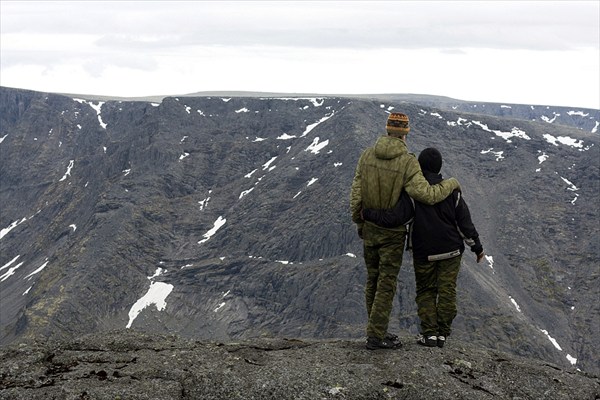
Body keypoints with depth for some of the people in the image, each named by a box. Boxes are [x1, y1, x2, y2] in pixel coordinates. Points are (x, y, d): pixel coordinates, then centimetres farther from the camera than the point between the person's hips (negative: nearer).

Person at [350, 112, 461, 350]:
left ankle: (378, 331, 25)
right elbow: (426, 195, -25)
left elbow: (356, 194, 0)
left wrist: (358, 223, 14)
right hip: (393, 232, -5)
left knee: (373, 280, 16)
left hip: (369, 229, 5)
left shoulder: (367, 155, -4)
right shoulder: (407, 162, -18)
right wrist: (451, 184, -7)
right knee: (386, 284, 3)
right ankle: (375, 336, 4)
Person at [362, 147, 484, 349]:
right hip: (451, 250, 1)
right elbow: (465, 223, 0)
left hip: (424, 253, -1)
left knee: (425, 291, 11)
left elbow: (392, 218, -21)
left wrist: (367, 213, -9)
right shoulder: (451, 191, -4)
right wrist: (477, 247, 10)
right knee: (447, 291, 7)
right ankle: (442, 334, 8)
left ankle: (429, 334, 3)